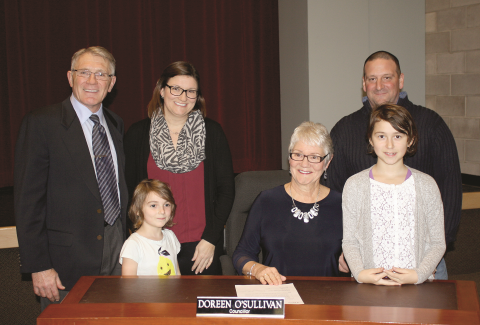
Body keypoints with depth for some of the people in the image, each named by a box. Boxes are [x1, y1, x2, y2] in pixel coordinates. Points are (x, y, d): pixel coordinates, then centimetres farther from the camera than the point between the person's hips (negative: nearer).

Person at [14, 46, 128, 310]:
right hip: (67, 257, -5)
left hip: (117, 249, 5)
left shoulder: (116, 124, 11)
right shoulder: (41, 123, -8)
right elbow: (27, 199, -11)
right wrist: (38, 266, -15)